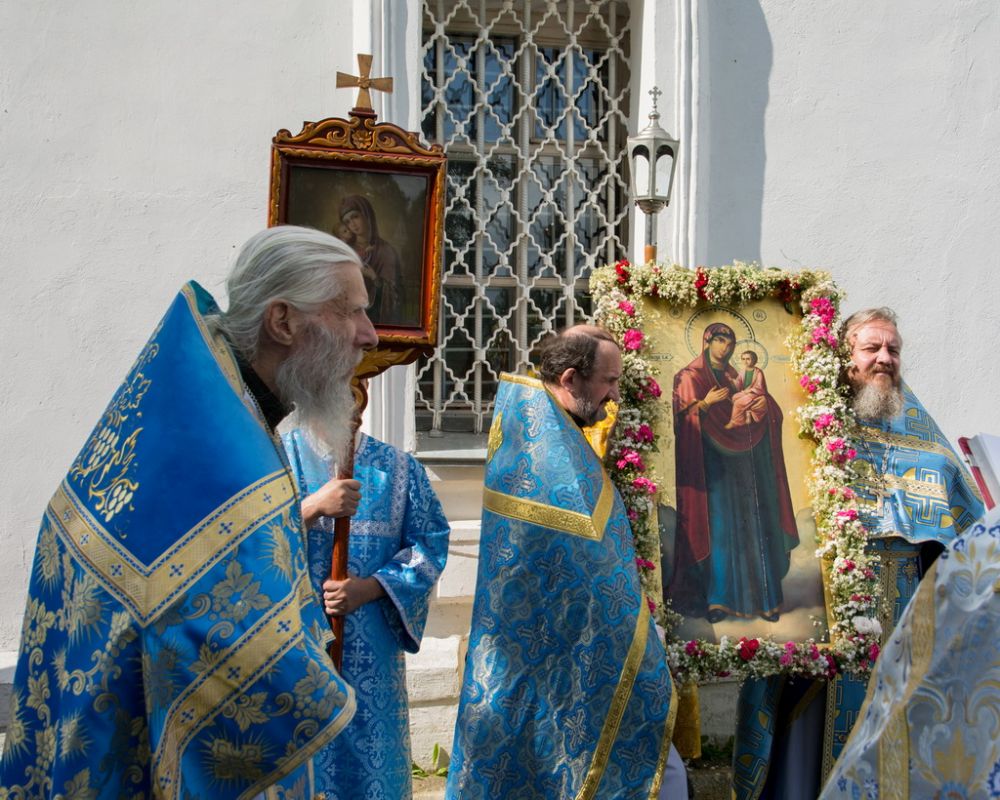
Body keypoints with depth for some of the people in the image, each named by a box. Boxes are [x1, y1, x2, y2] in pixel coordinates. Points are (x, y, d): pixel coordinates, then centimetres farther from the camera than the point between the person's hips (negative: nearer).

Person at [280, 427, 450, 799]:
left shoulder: (399, 467, 6)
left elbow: (429, 542, 1)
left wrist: (371, 588, -12)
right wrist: (313, 507, -23)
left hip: (370, 643, 2)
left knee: (370, 751, 8)